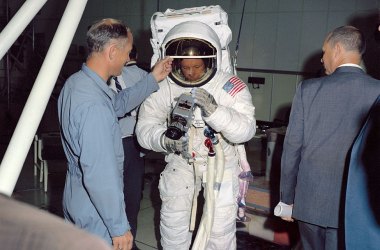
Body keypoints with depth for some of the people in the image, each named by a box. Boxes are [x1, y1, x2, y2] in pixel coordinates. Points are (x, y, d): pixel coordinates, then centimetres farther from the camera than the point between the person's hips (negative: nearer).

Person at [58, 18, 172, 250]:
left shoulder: (76, 82, 0)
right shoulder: (93, 105, -31)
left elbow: (118, 103, 16)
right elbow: (101, 176, -29)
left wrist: (153, 79, 12)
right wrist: (119, 228, -21)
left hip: (76, 200, 9)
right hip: (96, 212, -9)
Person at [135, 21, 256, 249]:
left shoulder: (230, 87, -22)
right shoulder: (164, 87, -14)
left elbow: (246, 130, -28)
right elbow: (145, 128, -16)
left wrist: (214, 110, -43)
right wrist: (166, 140, -37)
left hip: (220, 160, -2)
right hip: (181, 160, 2)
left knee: (220, 228, 1)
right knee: (173, 222, 11)